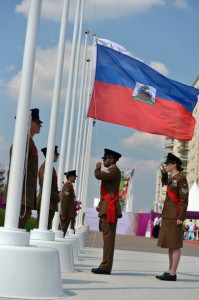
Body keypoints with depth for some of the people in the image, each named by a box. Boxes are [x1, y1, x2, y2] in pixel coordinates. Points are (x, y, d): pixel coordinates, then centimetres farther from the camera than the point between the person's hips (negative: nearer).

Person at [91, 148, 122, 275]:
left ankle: (106, 267, -14)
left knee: (108, 236, -12)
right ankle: (105, 266, 10)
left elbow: (99, 175, -24)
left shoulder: (114, 170, -7)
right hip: (108, 208, 10)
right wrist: (101, 204, 18)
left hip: (109, 209, -10)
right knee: (108, 237, 8)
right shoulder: (112, 171, 24)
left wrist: (97, 168, -2)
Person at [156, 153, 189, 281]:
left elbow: (184, 200, -16)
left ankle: (173, 274, -4)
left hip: (175, 217, -9)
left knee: (175, 245, -6)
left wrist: (181, 218, -20)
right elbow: (164, 182, 39)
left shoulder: (181, 179, -11)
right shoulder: (172, 179, 14)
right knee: (169, 245, 11)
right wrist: (164, 172, 21)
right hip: (168, 216, 9)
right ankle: (170, 271, 17)